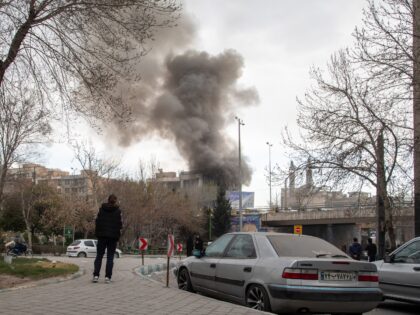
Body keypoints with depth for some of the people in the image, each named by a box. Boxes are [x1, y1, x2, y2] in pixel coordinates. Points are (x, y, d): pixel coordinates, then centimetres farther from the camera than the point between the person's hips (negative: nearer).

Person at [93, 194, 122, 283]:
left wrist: (97, 233, 10)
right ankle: (107, 277, -2)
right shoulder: (118, 211, -3)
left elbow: (97, 222, 3)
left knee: (99, 256, 8)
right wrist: (118, 235, 10)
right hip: (113, 236, -1)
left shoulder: (101, 209, 2)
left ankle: (96, 275, 0)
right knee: (110, 257, 3)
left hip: (102, 235, 1)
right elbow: (120, 224, -3)